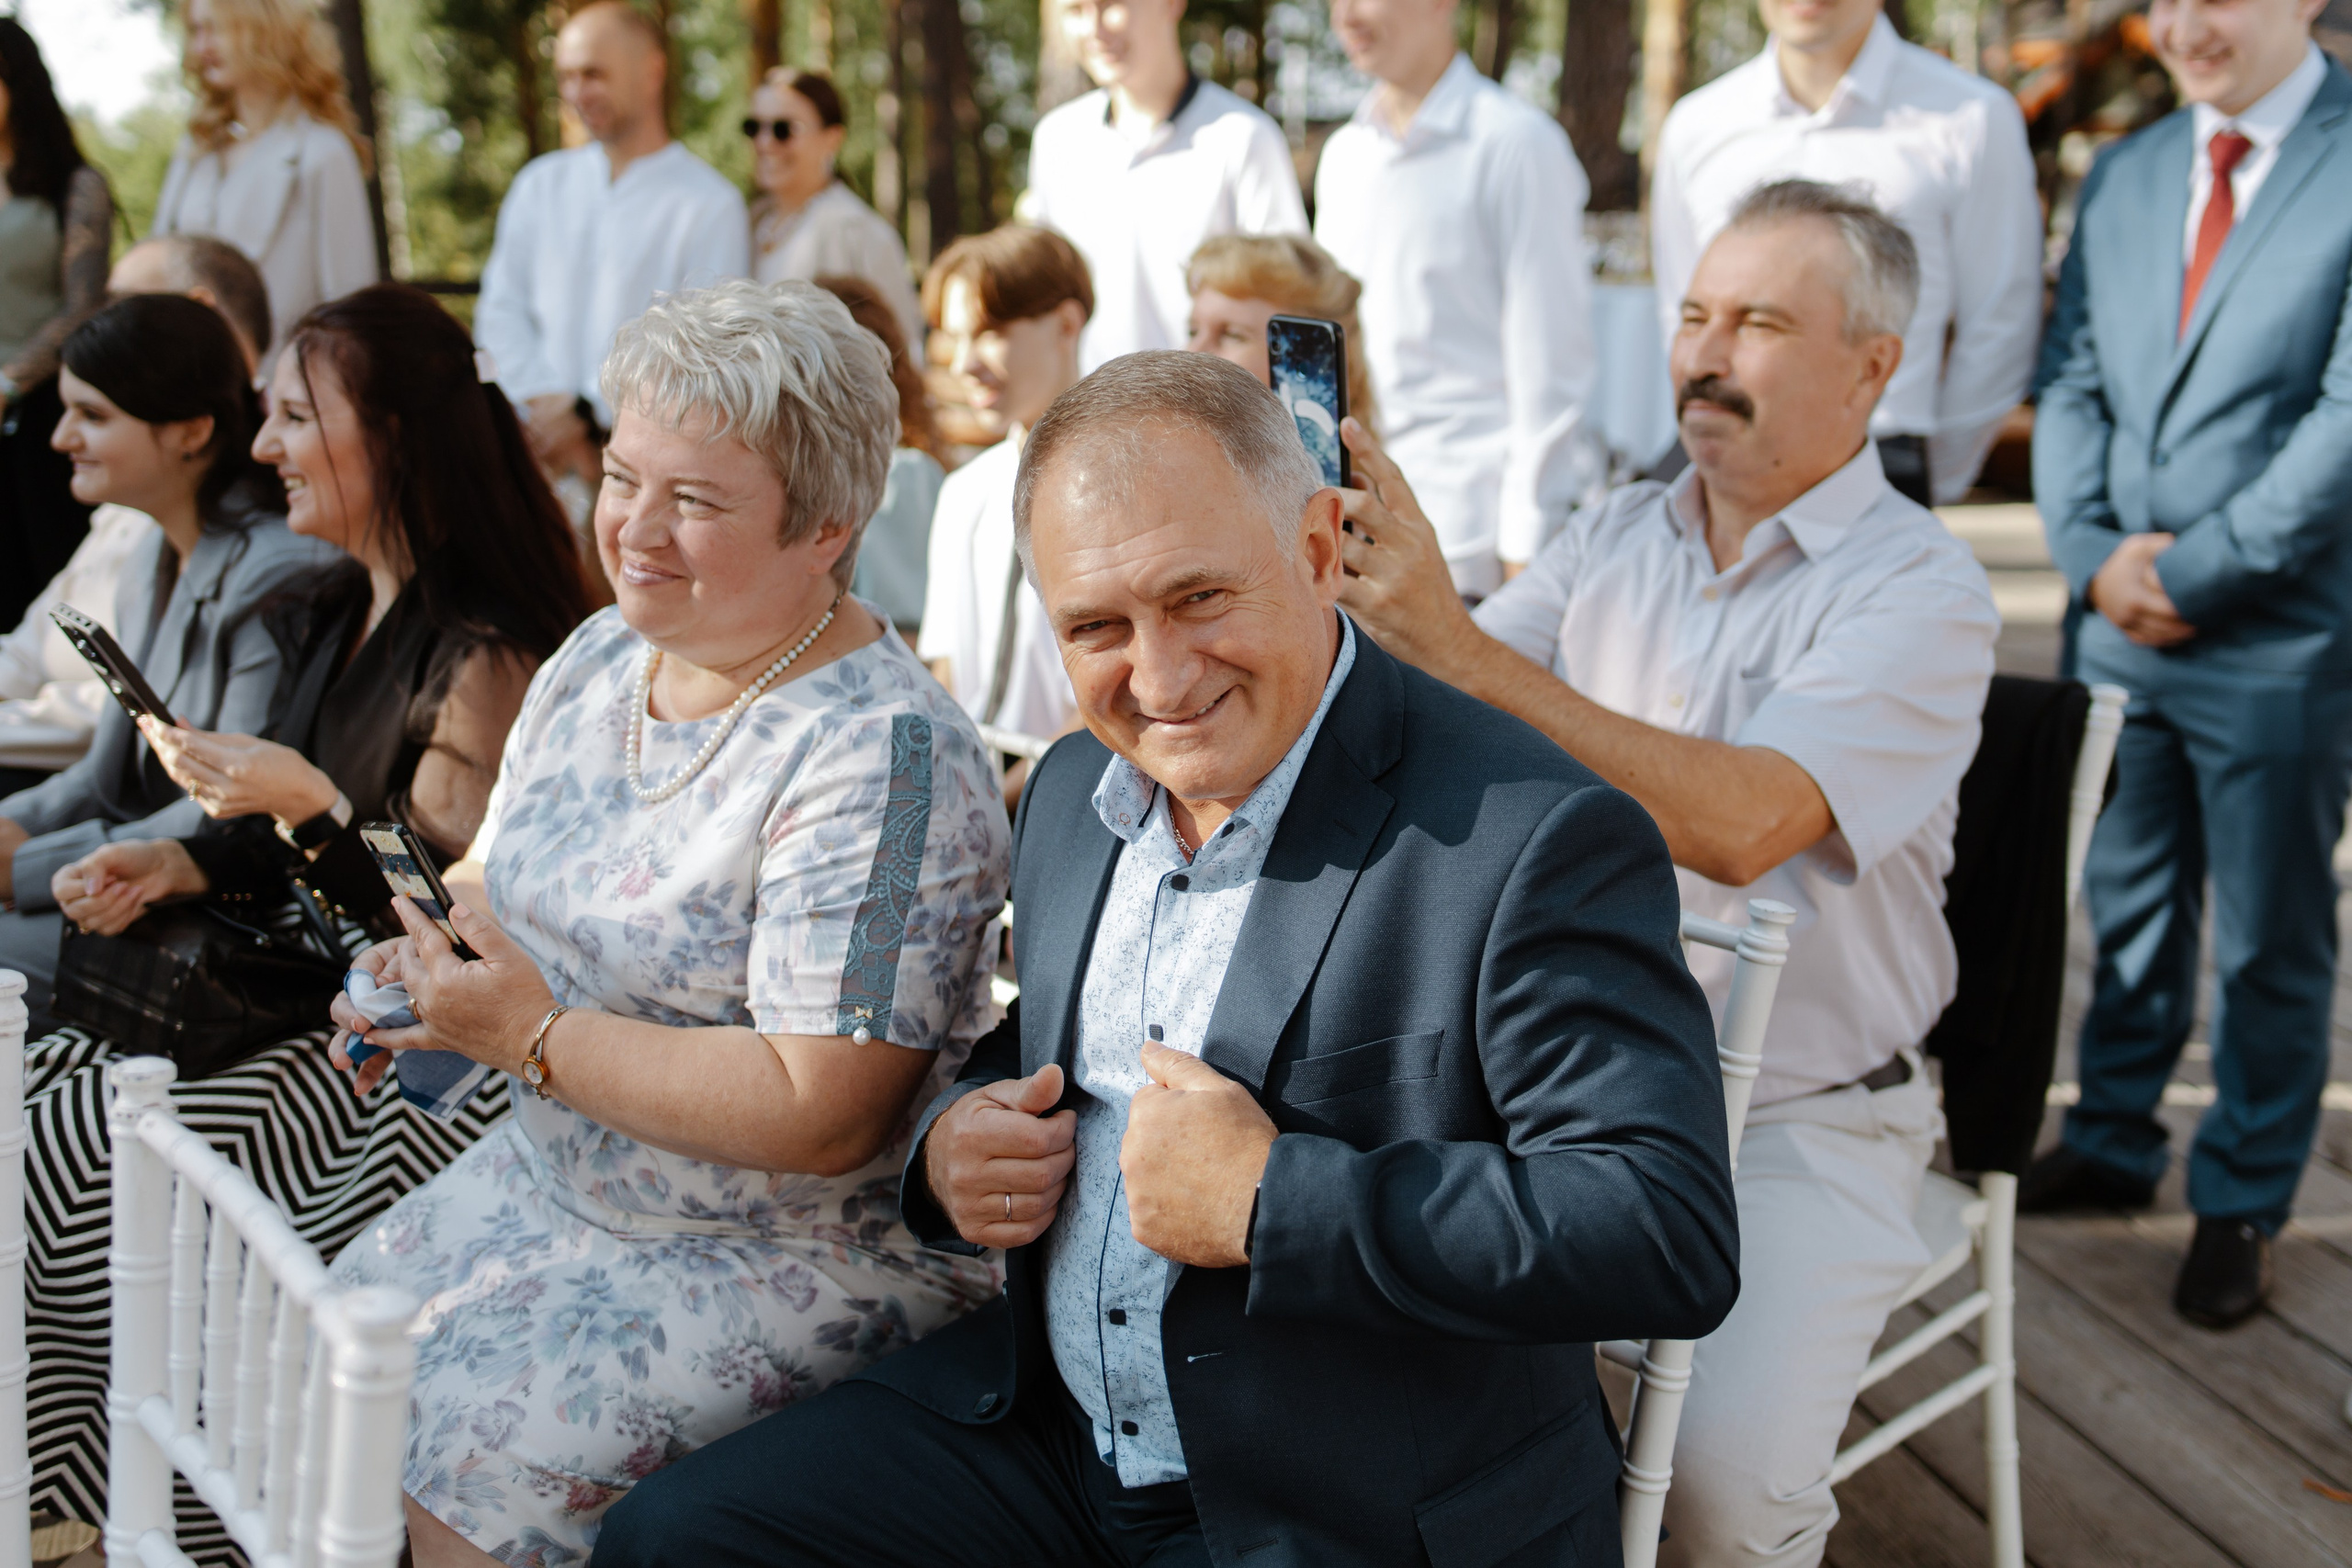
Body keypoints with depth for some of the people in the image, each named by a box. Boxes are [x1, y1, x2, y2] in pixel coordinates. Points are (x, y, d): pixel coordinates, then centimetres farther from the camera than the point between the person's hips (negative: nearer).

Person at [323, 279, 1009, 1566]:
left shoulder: (881, 756, -23)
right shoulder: (599, 656, 5)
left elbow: (821, 1114, -27)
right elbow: (500, 880, 19)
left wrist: (536, 1040, -22)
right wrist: (423, 974, -5)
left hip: (798, 1257, -8)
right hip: (551, 1181, 8)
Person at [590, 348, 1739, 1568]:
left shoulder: (1537, 840, -20)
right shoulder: (1074, 792, 6)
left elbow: (1670, 1235, -27)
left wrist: (1263, 1201, -27)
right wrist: (953, 1143, -4)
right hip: (1051, 1427, 7)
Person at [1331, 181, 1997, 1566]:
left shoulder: (1921, 590, -10)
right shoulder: (1613, 540, 9)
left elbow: (1740, 823, -25)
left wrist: (1453, 643, -31)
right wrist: (1364, 576, -21)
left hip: (1802, 1122, -4)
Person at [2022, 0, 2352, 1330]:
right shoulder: (2125, 176, 9)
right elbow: (2072, 383, 8)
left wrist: (2194, 571, -16)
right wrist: (2096, 556, -7)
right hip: (2118, 625, 5)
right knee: (2128, 911, 18)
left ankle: (2243, 1203, 24)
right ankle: (2113, 1146, 34)